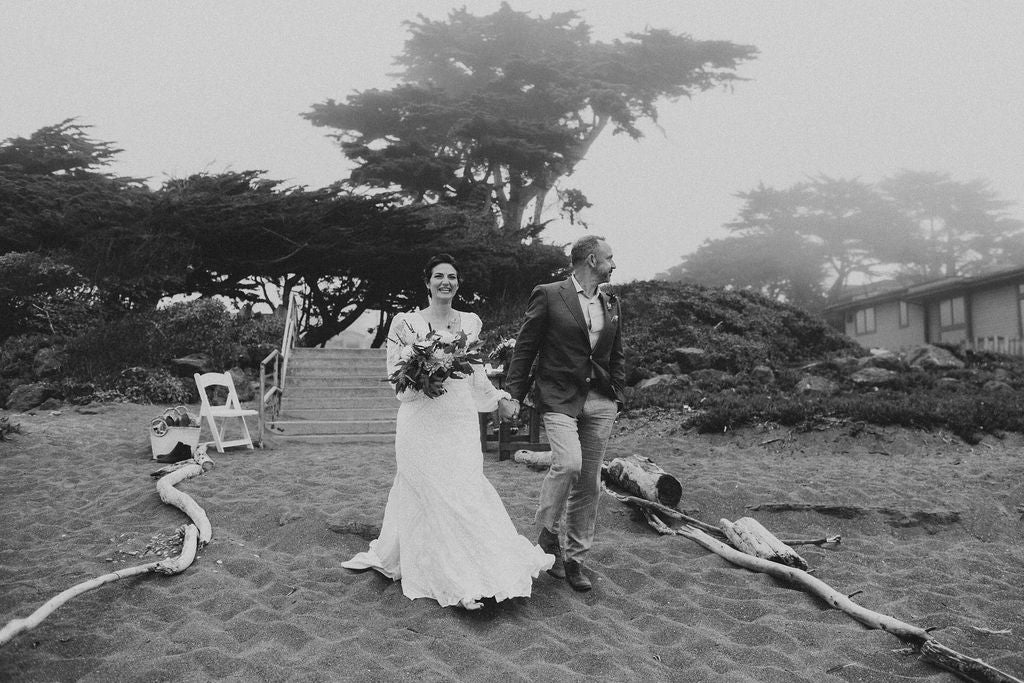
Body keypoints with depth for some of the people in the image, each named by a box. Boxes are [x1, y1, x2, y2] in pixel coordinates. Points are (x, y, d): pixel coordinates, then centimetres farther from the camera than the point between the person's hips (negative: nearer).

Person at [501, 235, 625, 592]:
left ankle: (575, 559, 20)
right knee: (568, 463, -24)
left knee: (589, 482, 7)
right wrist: (513, 394, -6)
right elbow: (524, 348, -3)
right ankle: (548, 533, 2)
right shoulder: (548, 295, -3)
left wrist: (617, 397, 12)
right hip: (559, 398, -5)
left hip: (600, 402, 6)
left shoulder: (612, 304, 15)